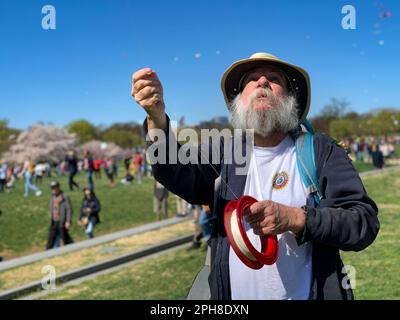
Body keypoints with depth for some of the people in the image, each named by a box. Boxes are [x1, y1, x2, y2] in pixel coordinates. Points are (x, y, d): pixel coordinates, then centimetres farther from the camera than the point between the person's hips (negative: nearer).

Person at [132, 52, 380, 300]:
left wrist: (295, 218, -25)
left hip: (304, 294, -1)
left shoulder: (321, 152, -5)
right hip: (232, 292, 2)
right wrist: (157, 117, -34)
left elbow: (365, 222, -11)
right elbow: (179, 175, -18)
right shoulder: (224, 152, 0)